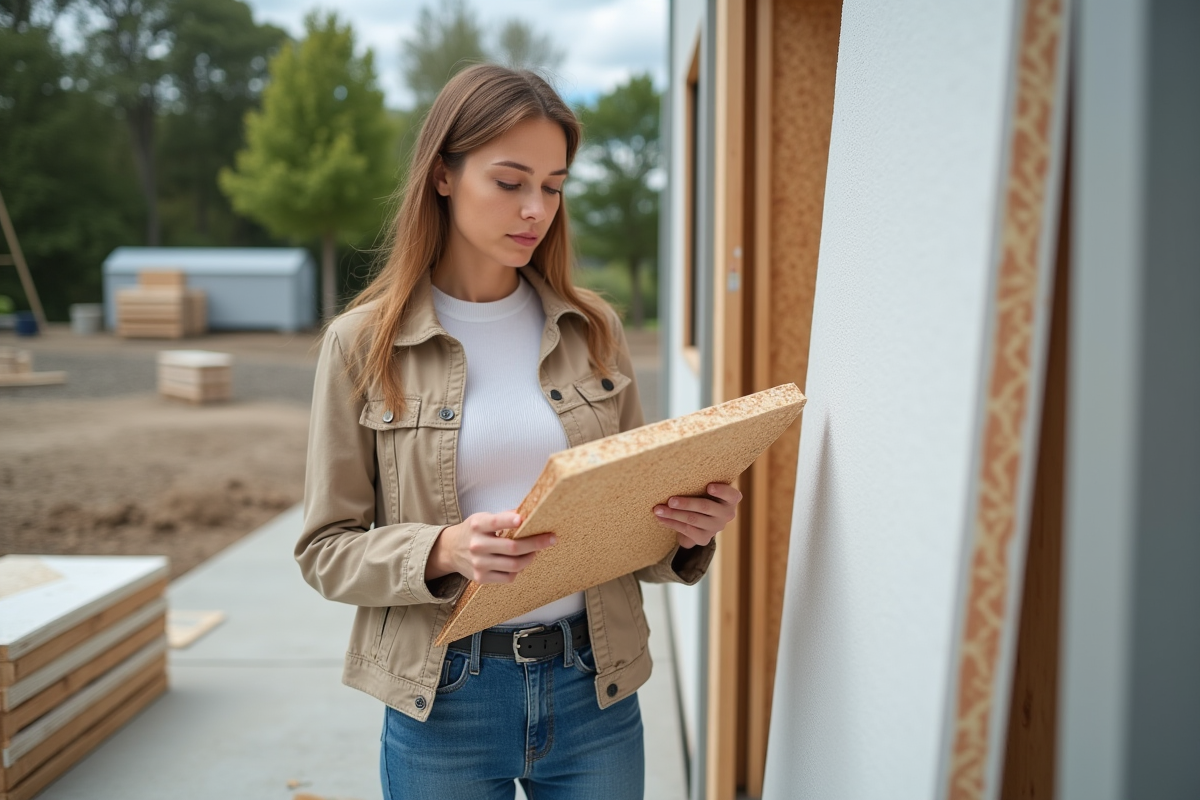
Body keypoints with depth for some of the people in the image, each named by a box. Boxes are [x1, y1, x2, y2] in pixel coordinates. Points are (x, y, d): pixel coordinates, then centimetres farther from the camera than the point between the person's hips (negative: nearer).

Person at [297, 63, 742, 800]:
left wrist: (688, 528, -12)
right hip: (443, 702, -2)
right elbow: (327, 547, -4)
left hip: (595, 689, 3)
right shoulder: (364, 344, -5)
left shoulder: (593, 330, 3)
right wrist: (443, 551, -22)